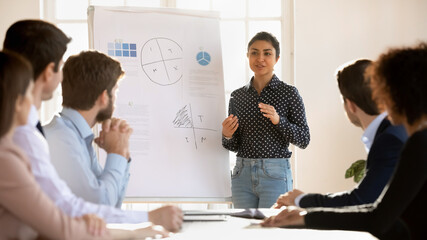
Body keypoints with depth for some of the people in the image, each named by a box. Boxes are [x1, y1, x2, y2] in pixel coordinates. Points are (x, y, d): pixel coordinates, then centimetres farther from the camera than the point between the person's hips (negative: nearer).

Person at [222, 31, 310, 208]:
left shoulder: (288, 93, -2)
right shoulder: (237, 96, 9)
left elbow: (304, 140, -4)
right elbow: (234, 146, 14)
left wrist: (278, 121, -19)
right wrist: (227, 136, -9)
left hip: (275, 174, -4)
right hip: (242, 174, 4)